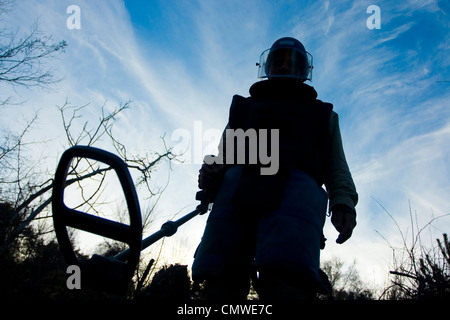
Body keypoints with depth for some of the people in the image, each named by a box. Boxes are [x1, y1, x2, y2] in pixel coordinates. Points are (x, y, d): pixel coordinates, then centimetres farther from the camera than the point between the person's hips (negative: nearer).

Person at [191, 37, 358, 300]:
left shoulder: (323, 115, 37)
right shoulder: (244, 108, 39)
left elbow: (336, 170, 24)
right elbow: (223, 157, 28)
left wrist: (343, 202, 1)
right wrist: (209, 176, 3)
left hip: (297, 186, -1)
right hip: (237, 186, 2)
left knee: (287, 283, -32)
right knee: (220, 285, -22)